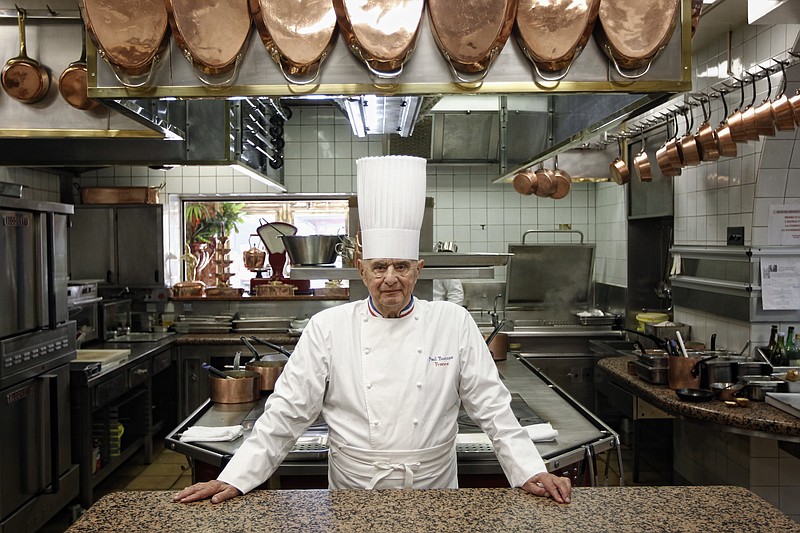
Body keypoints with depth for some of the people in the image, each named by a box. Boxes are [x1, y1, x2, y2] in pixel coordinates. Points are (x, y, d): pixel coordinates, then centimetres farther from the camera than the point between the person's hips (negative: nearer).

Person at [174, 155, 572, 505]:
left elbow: (491, 406, -1)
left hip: (435, 497, 1)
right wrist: (234, 480, -10)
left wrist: (531, 472, -7)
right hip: (353, 498, 0)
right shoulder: (328, 327, -6)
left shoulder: (454, 324, -4)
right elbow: (287, 412, -5)